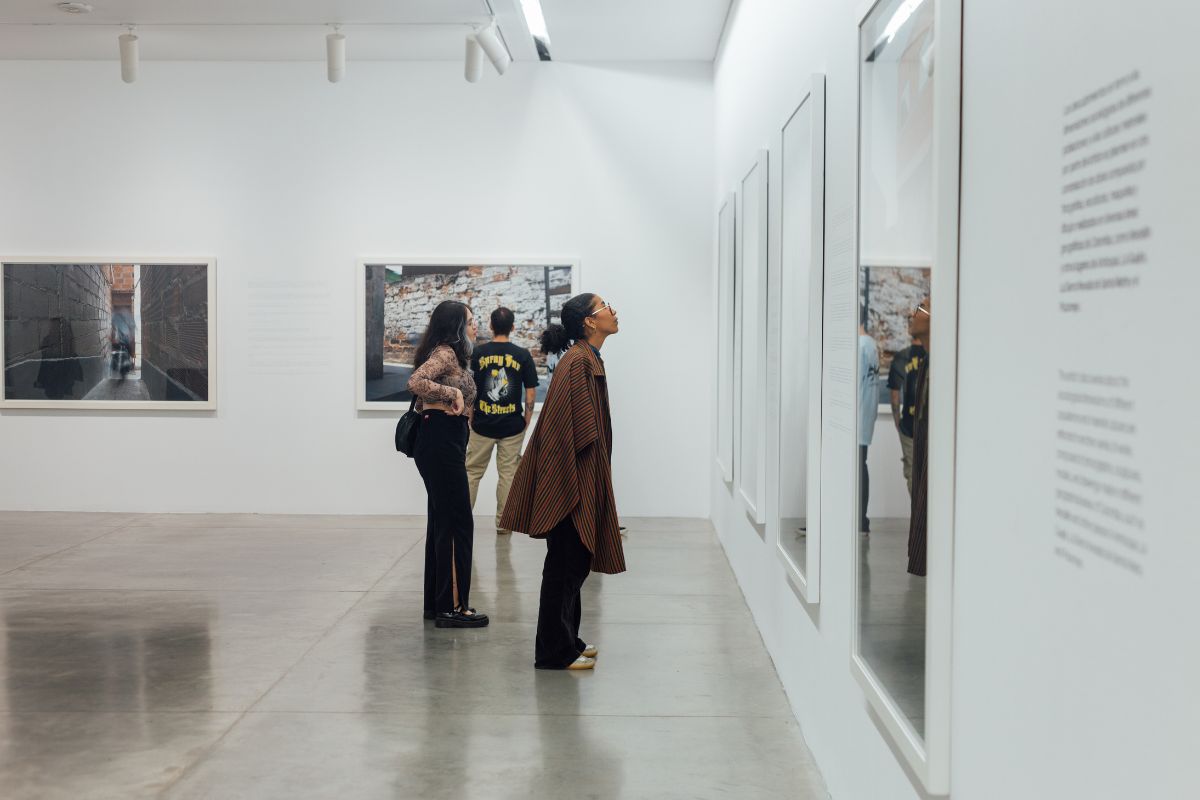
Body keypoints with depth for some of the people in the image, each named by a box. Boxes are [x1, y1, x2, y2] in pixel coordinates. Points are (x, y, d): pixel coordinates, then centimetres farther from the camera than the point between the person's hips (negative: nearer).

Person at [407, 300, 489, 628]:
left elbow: (422, 401, 23)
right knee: (458, 524, -7)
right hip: (442, 442, -10)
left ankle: (437, 602, 19)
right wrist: (453, 393, -20)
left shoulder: (448, 354, 19)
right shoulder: (446, 352, -11)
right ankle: (452, 606, -4)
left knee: (442, 522, 13)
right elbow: (416, 382, -28)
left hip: (442, 443, 10)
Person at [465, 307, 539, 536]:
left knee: (472, 472, 11)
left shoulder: (478, 353, -4)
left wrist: (470, 418, 10)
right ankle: (503, 523, 13)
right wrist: (526, 421, 8)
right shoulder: (522, 355, -4)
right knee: (508, 474, 9)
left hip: (482, 424, 0)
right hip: (512, 425, 0)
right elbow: (531, 392, -2)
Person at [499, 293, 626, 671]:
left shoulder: (589, 360, 14)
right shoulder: (577, 363, -17)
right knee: (565, 563, -3)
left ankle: (567, 641, 26)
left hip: (583, 481, 10)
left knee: (575, 562, 16)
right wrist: (572, 487, -23)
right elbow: (565, 428, -22)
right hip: (571, 481, -10)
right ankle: (555, 651, 5)